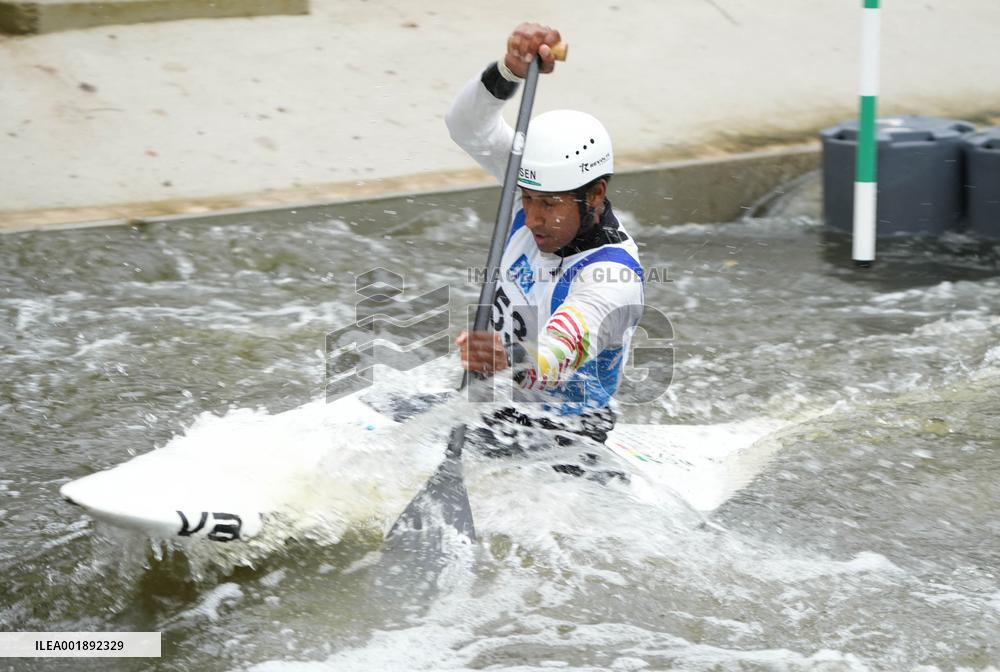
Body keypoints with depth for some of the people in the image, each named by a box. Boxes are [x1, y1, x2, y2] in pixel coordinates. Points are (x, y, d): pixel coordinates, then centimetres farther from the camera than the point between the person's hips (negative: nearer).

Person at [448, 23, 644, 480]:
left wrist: (507, 361, -68)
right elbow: (469, 127, -14)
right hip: (504, 403, 8)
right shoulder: (548, 190, -7)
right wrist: (511, 70, -34)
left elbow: (555, 359, -45)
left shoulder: (612, 275, -29)